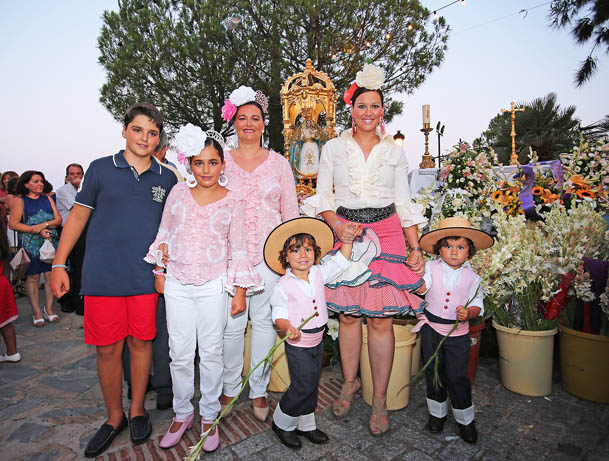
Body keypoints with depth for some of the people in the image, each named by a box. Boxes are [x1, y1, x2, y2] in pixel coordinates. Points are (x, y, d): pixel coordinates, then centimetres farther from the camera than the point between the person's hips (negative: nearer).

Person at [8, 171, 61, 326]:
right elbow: (13, 224, -6)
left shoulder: (47, 199, 13)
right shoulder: (19, 200, 2)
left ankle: (49, 308, 13)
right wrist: (38, 230, -12)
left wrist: (44, 224, -12)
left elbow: (58, 219, 7)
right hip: (31, 244, -3)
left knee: (50, 274, 1)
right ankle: (37, 312, 10)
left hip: (51, 242, 3)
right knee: (33, 277, 1)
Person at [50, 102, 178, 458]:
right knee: (108, 348, 6)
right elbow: (78, 215, 6)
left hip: (146, 277, 1)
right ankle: (114, 417, 27)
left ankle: (137, 410, 30)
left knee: (141, 342, 9)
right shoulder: (100, 169, 3)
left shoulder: (167, 178, 6)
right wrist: (59, 264, 3)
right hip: (102, 276, -1)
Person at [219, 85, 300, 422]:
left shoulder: (279, 163, 9)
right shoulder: (222, 160, 9)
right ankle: (230, 387, 24)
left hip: (269, 252, 0)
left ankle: (259, 391, 22)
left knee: (264, 320, 5)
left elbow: (290, 211, 9)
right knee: (232, 323, 1)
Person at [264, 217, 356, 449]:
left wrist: (348, 239, 2)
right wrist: (288, 328, -32)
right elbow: (279, 314, -13)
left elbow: (340, 261, 8)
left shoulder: (319, 273, -2)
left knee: (311, 385, 18)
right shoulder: (283, 286, -16)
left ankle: (306, 424, 38)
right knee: (303, 386, -2)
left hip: (317, 340, 6)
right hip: (298, 343, -6)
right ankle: (281, 423, 24)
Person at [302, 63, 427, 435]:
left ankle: (380, 400, 17)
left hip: (386, 234, 0)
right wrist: (337, 224, -13)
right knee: (348, 314, 6)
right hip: (345, 231, 0)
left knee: (381, 318, 0)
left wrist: (416, 248, -1)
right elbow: (322, 197, 6)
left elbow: (404, 203, 8)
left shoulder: (395, 152, 9)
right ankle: (350, 382, 30)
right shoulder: (334, 148, 6)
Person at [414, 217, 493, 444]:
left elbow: (477, 305, -5)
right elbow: (421, 288, -17)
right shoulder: (431, 268, -5)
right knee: (434, 371, 12)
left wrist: (468, 313, -26)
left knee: (457, 376, 2)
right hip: (431, 327, 1)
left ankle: (465, 419, 25)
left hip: (458, 332, 0)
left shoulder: (472, 277, -3)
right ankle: (437, 412, 33)